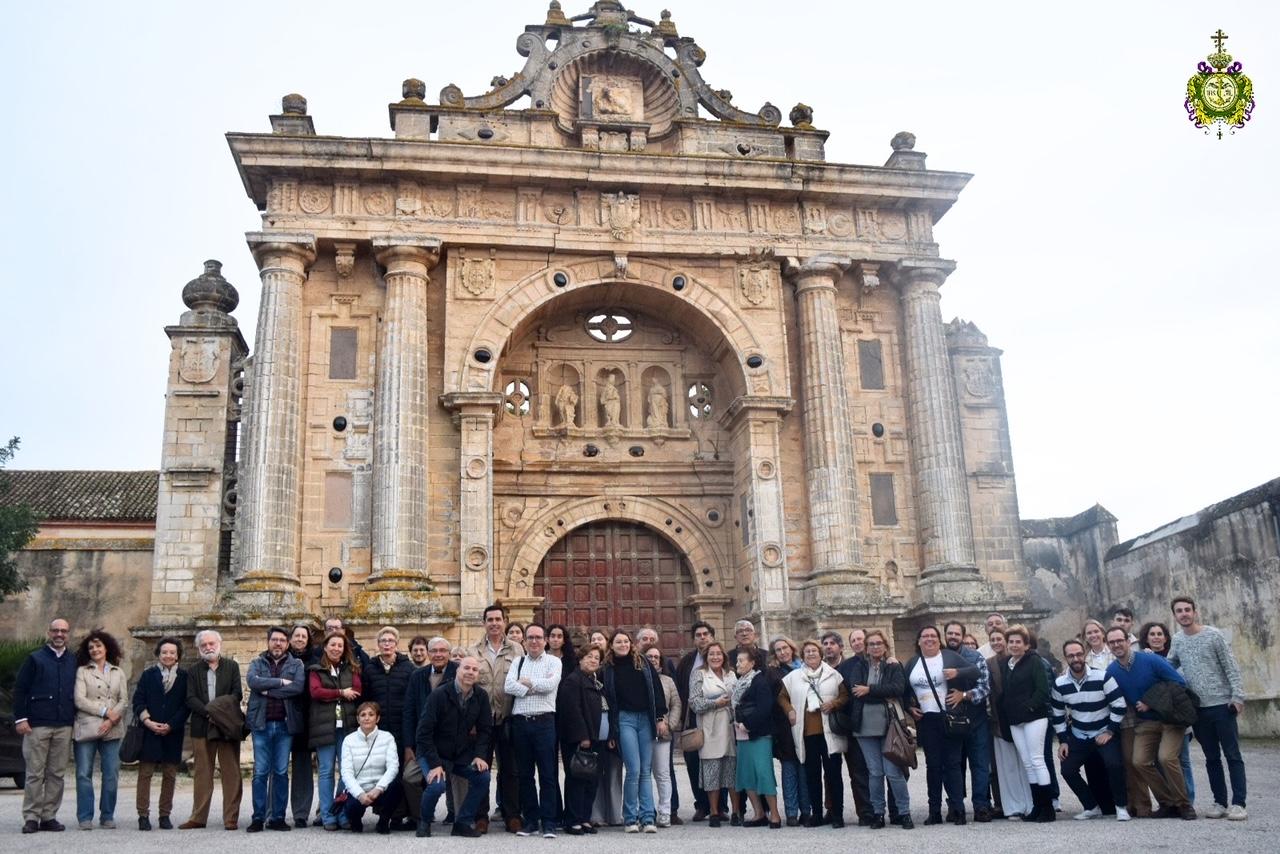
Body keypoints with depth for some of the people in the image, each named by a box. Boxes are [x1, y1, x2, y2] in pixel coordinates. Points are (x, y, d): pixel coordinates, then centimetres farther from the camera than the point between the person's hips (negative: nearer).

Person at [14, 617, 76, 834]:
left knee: (56, 774, 5)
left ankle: (49, 816, 12)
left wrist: (75, 718, 9)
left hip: (64, 727, 3)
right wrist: (20, 718, -8)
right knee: (35, 774, -1)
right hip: (37, 725, -3)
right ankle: (31, 818, 5)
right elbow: (19, 689, 0)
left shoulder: (73, 662, 12)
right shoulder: (34, 659, 3)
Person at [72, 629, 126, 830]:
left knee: (112, 774, 0)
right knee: (84, 774, -2)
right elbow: (79, 700, -4)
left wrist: (112, 719, -9)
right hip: (86, 728, -2)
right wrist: (105, 711, -10)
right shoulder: (82, 671, 7)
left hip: (112, 730, 2)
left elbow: (124, 701, 8)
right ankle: (85, 817, 6)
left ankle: (107, 816, 9)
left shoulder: (118, 673, 15)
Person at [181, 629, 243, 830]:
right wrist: (208, 712, -15)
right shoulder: (193, 670, 11)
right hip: (202, 728, 1)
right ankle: (198, 817, 13)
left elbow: (237, 694, -1)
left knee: (231, 773, -1)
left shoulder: (232, 666, 9)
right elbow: (190, 699, 0)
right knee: (202, 774, 6)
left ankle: (231, 817, 3)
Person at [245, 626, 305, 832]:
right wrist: (280, 682, -11)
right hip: (261, 724, 0)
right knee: (260, 772, 1)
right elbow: (253, 681, -11)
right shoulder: (257, 663, 11)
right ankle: (258, 817, 7)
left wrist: (268, 690, -10)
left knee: (281, 772, 4)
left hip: (285, 724, 0)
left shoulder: (296, 665, 8)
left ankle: (278, 817, 10)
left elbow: (298, 687, -10)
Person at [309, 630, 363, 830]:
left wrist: (329, 695, -6)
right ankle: (328, 816, 4)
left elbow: (358, 691, 1)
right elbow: (315, 691, -7)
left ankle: (345, 815, 4)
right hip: (324, 726, -2)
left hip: (348, 725, 2)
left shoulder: (351, 668, 15)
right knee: (326, 771, 0)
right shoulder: (316, 670, 10)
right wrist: (341, 693, -6)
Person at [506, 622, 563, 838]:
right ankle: (531, 820, 17)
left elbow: (550, 684, -12)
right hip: (520, 721, 3)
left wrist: (527, 682, -2)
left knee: (548, 774, -2)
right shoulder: (518, 662, 14)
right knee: (525, 774, 8)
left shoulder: (553, 662, 6)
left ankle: (548, 822, 2)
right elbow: (508, 686, -3)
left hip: (544, 721, -3)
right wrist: (538, 687, -9)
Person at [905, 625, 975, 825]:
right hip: (926, 720, 3)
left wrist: (957, 673, -20)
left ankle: (957, 809, -1)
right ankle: (935, 811, 10)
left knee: (952, 763, -4)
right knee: (932, 765, 6)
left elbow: (975, 672, -3)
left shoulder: (950, 656, 2)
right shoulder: (912, 663, 13)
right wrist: (910, 707, 6)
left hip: (949, 718, -3)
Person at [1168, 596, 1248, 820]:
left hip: (1222, 705, -4)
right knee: (1212, 758, 10)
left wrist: (1237, 696, -13)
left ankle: (1238, 803, 1)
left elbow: (1231, 667, -6)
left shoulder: (1213, 635, -5)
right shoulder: (1177, 641, 8)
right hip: (1198, 709, 4)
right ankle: (1220, 802, 16)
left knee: (1232, 755, -1)